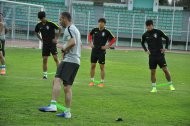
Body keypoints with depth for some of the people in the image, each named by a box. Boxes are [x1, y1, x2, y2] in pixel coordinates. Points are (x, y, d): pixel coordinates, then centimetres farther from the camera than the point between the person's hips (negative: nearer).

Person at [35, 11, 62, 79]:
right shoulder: (39, 25, 3)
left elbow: (60, 29, -6)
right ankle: (45, 74, 9)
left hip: (52, 43, -4)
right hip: (45, 44, 4)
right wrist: (41, 39, 11)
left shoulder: (50, 23, -12)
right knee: (44, 59, 2)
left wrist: (56, 38, -7)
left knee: (55, 58, -10)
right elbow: (37, 33, 22)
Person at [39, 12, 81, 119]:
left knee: (57, 80, -22)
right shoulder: (76, 29, 25)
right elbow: (79, 44, 33)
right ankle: (67, 112, 11)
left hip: (69, 60, -10)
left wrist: (64, 49, -7)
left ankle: (53, 105, -38)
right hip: (76, 61, 10)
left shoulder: (69, 29, -6)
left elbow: (72, 42, -22)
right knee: (67, 87, 11)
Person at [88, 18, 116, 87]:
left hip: (101, 51, -3)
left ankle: (102, 82, 8)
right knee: (92, 65, 6)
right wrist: (90, 43, 10)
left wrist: (108, 46, -9)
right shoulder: (95, 30, 2)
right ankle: (92, 81, 16)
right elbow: (90, 35, 22)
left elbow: (114, 39, -3)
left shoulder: (107, 32, -8)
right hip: (94, 50, 4)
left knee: (102, 67, 0)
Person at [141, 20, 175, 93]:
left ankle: (171, 85, 6)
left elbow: (167, 38, 4)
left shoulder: (158, 32, -7)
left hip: (160, 54, -3)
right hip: (152, 56, 3)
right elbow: (142, 43, 21)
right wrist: (146, 50, 6)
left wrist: (166, 48, -3)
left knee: (165, 69, -6)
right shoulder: (145, 35, 2)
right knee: (152, 72, 2)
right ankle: (154, 88, 9)